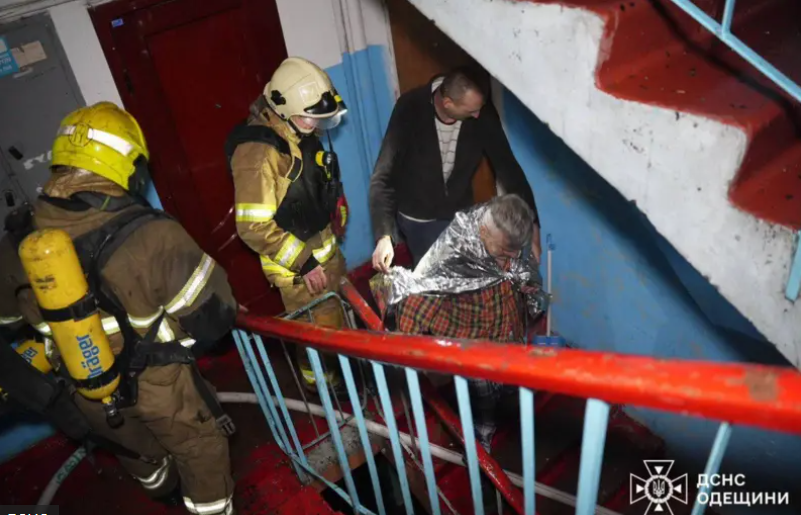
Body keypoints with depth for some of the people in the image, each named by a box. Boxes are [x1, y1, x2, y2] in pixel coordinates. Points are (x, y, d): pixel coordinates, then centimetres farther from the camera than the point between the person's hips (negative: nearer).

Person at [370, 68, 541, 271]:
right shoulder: (410, 109, -30)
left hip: (460, 213, 3)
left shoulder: (483, 115, -22)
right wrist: (384, 235, -43)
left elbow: (507, 167, -15)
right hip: (418, 217, -3)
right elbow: (383, 175, -32)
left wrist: (531, 224, -20)